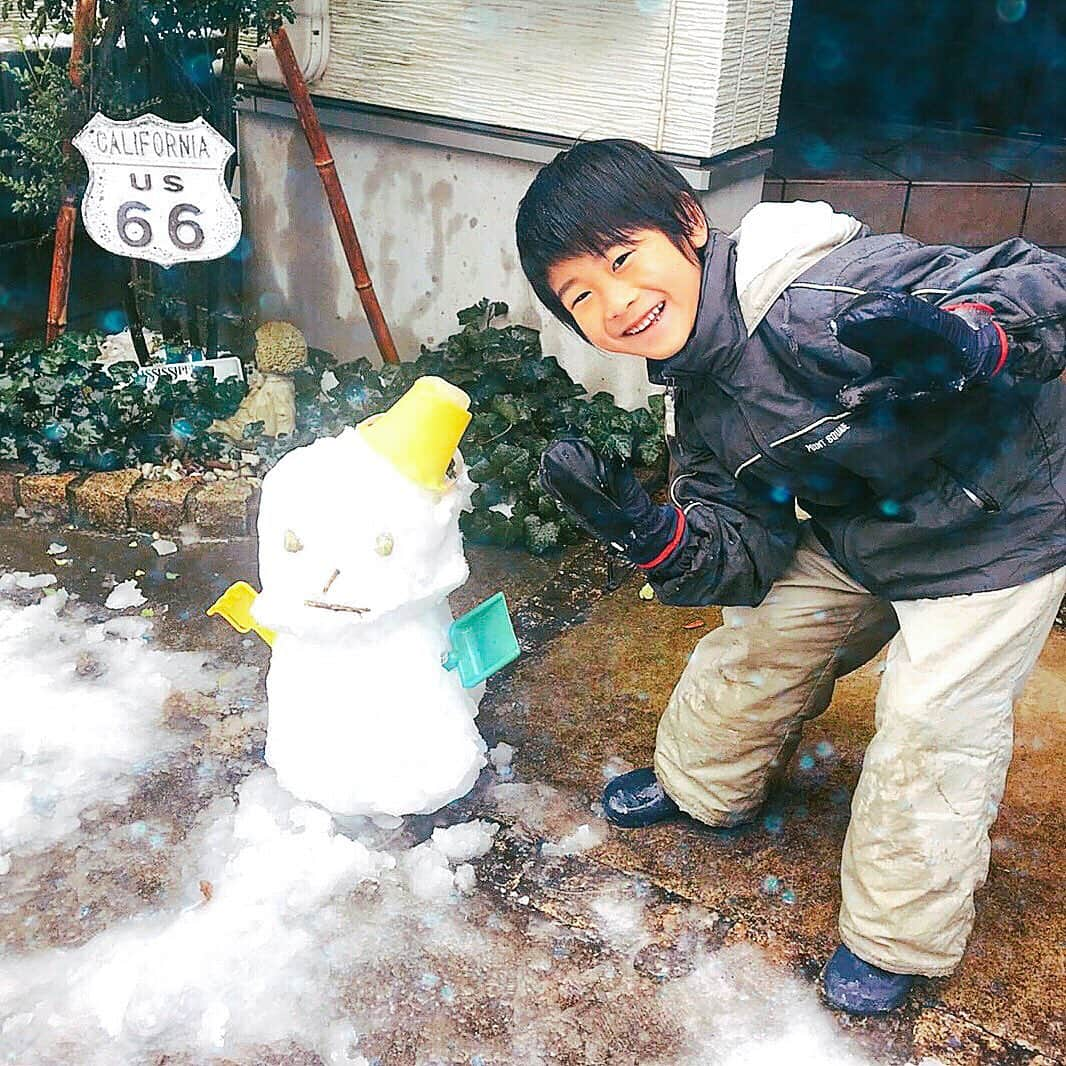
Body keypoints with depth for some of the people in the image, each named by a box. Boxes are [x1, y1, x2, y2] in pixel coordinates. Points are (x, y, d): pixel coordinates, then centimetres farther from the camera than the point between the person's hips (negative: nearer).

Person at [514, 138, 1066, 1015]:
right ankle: (704, 784, 44)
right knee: (758, 641, 13)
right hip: (857, 535, 7)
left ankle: (897, 937, 21)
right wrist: (646, 532, -28)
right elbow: (745, 558, -10)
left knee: (929, 726, -4)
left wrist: (962, 343, -57)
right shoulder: (698, 403, -9)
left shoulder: (827, 290, -35)